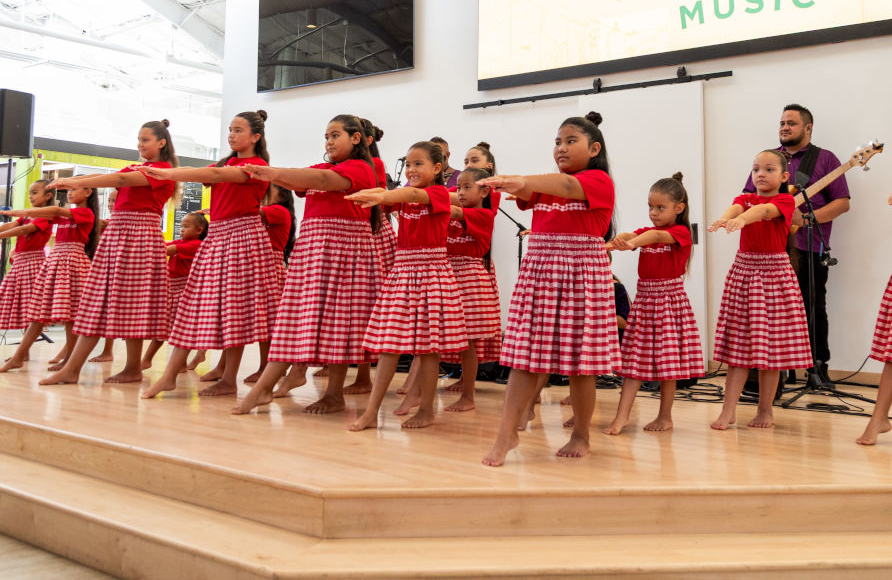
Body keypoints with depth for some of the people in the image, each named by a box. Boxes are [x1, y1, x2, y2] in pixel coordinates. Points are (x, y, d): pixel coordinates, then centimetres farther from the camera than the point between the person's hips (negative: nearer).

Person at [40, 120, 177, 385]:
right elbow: (105, 177, 10)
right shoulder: (135, 168, 23)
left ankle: (133, 369, 4)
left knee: (131, 301, -6)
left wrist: (78, 182, -19)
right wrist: (72, 181, -7)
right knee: (97, 301, 3)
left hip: (140, 234, -8)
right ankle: (72, 369, 2)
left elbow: (122, 179, -16)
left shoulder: (163, 170, -4)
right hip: (115, 231, 8)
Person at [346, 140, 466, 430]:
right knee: (388, 343, 2)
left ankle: (426, 410, 12)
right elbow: (389, 195, -2)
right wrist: (364, 195, -23)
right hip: (402, 269, 6)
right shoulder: (404, 196, 16)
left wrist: (381, 196, -43)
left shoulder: (439, 194, -6)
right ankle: (371, 412, 2)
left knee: (427, 343, 0)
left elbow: (413, 193, -26)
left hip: (431, 271, -5)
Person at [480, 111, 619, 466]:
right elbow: (526, 193, -4)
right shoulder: (547, 183, 17)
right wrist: (510, 185, -28)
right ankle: (507, 433, 1)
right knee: (525, 355, -1)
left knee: (579, 359, 2)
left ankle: (581, 435, 18)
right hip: (539, 271, 5)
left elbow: (567, 186, -24)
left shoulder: (599, 181, -3)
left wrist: (522, 180, -40)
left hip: (581, 274, -5)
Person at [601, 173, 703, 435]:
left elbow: (657, 236, -28)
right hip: (644, 298, 5)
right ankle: (622, 415, -1)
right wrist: (617, 240, -37)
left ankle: (665, 417, 13)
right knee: (633, 359, 1)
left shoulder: (681, 232, -6)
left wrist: (632, 243, -48)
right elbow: (628, 236, -11)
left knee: (667, 361, 1)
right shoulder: (647, 232, 12)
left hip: (670, 299, -5)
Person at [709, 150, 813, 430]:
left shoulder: (785, 200, -1)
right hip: (743, 268, 3)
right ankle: (728, 411, 0)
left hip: (774, 272, -3)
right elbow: (736, 207, -16)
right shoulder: (745, 198, 9)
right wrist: (725, 218, -41)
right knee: (738, 342, 0)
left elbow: (764, 209, -24)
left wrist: (741, 219, -47)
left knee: (770, 343, 1)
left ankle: (765, 409, 13)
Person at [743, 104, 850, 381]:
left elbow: (842, 202, -2)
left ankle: (819, 366, 13)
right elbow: (748, 196, 18)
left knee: (813, 308, 1)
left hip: (808, 247, -3)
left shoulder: (825, 159, 5)